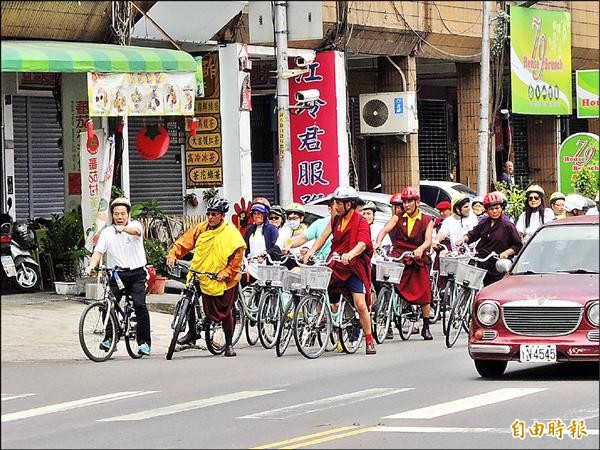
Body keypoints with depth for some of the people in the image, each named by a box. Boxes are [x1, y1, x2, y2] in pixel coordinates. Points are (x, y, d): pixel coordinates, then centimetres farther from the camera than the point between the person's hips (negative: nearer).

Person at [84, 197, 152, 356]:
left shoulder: (135, 225, 1)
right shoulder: (107, 232, 7)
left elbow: (135, 230, -24)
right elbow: (98, 252, -3)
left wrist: (124, 229, -47)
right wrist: (91, 266, -23)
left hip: (137, 273, -2)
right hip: (116, 274, 2)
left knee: (140, 305, -15)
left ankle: (144, 342, -8)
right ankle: (109, 338, 7)